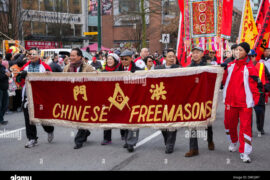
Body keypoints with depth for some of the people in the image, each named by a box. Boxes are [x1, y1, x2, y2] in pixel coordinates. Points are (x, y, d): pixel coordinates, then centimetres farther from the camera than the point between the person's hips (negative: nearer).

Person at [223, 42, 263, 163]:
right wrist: (225, 98, 17)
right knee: (229, 123, 16)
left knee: (245, 126, -6)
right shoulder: (231, 66, 8)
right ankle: (233, 142, 41)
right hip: (230, 101, 5)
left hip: (245, 103, -5)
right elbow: (225, 81, 19)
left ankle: (244, 152, 0)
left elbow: (255, 85, -9)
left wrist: (256, 100, -12)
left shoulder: (250, 68, -8)